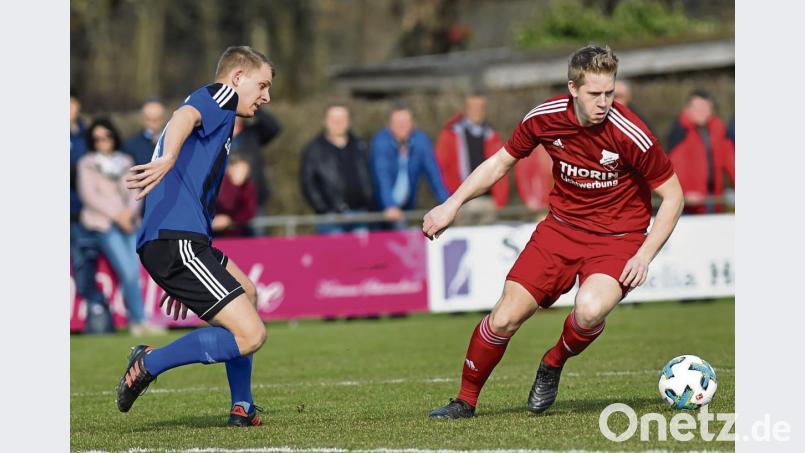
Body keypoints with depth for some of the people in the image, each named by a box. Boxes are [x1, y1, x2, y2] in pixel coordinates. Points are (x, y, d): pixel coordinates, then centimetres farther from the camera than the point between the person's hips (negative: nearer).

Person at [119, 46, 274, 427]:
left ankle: (242, 407, 32)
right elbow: (183, 116, -22)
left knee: (246, 293, 32)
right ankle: (149, 364, -6)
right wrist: (168, 158, -44)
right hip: (177, 242, -11)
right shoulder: (219, 95, 3)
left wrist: (182, 283, 31)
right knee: (250, 334, -16)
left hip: (162, 242, 11)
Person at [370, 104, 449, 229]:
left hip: (407, 207, 3)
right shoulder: (381, 141, -18)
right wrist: (390, 206, -42)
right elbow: (383, 176, -29)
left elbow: (433, 172, -10)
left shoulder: (421, 140, -9)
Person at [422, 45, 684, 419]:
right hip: (561, 226, 3)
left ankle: (553, 365, 1)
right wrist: (453, 204, 3)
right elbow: (501, 162, 9)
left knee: (589, 311, -32)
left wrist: (644, 256, -15)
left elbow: (672, 196, -9)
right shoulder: (546, 118, -10)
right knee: (505, 318, -4)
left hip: (617, 238, -3)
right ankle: (466, 400, 19)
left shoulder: (630, 135, -21)